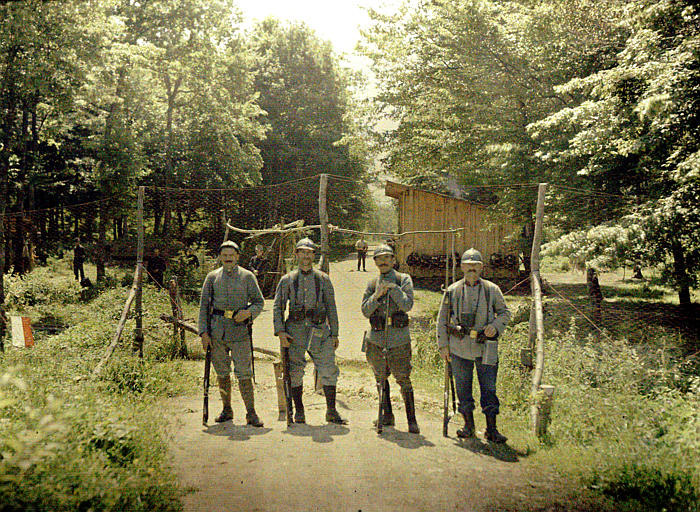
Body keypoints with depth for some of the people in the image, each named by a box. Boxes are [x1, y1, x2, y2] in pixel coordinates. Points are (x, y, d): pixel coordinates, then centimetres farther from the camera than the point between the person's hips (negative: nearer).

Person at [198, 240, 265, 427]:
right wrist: (204, 332, 0)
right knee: (222, 372, 10)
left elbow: (259, 301, 7)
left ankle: (251, 413, 0)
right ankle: (227, 410, 24)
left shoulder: (247, 276, 5)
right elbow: (204, 305, 8)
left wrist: (248, 312, -15)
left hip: (240, 327, -2)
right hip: (217, 328, 2)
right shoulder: (212, 277, 9)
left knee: (244, 373, -6)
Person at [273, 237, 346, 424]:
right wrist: (280, 331, -5)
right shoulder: (287, 280, 8)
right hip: (295, 331, 0)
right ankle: (299, 411, 17)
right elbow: (277, 307, 7)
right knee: (295, 373, 3)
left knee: (329, 371, -3)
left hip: (319, 331, 0)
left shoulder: (323, 279, 10)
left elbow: (331, 308, 11)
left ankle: (331, 412, 8)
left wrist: (334, 334, 6)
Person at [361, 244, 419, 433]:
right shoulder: (372, 284, 10)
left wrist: (393, 288, -19)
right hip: (376, 338, 4)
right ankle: (387, 415, 26)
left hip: (398, 338, -4)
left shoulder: (403, 280, 1)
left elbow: (407, 305, -12)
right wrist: (377, 295, -14)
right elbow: (365, 311, 1)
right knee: (381, 379, 12)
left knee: (403, 379, -5)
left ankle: (412, 420, 2)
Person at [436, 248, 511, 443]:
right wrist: (443, 345, 4)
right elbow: (442, 319, 9)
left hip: (485, 348, -1)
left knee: (489, 388, -1)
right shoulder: (452, 291, 4)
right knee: (463, 389, 8)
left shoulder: (492, 290, 3)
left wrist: (495, 326, -9)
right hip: (459, 348, 1)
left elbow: (505, 312, 12)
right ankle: (468, 425, 23)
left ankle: (491, 429, 8)